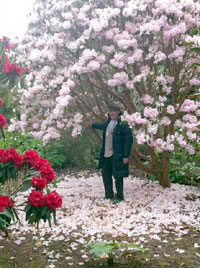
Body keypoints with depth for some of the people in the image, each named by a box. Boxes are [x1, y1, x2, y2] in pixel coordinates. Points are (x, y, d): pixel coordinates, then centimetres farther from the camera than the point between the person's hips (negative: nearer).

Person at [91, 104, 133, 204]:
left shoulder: (123, 125, -14)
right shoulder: (108, 123, 11)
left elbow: (128, 141, -15)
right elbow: (102, 126, 36)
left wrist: (126, 156, -18)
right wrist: (92, 125, 52)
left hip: (117, 156, -8)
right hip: (106, 155, 8)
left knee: (118, 176, 1)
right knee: (105, 174, 15)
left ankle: (119, 197, 15)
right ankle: (109, 195, 30)